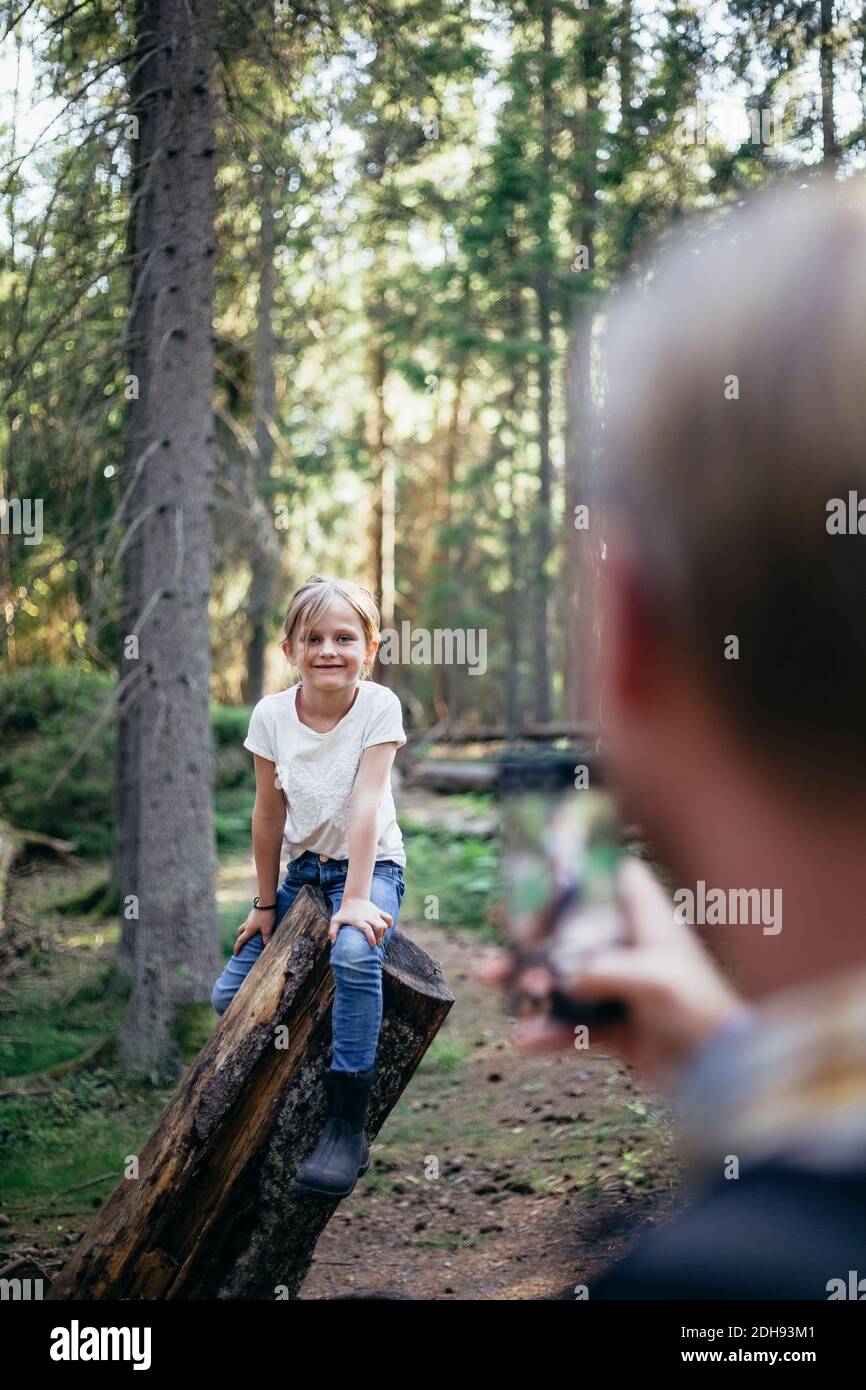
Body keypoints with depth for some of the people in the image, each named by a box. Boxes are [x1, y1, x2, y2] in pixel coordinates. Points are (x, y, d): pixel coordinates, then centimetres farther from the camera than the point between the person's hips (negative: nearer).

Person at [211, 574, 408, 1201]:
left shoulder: (378, 705, -16)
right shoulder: (272, 714, -7)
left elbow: (366, 805, -22)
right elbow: (270, 814, 0)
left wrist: (357, 898, -27)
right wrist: (266, 903, 3)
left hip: (371, 867, -4)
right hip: (304, 868, 4)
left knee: (355, 954, -35)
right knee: (231, 996, -6)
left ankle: (347, 1128, -28)